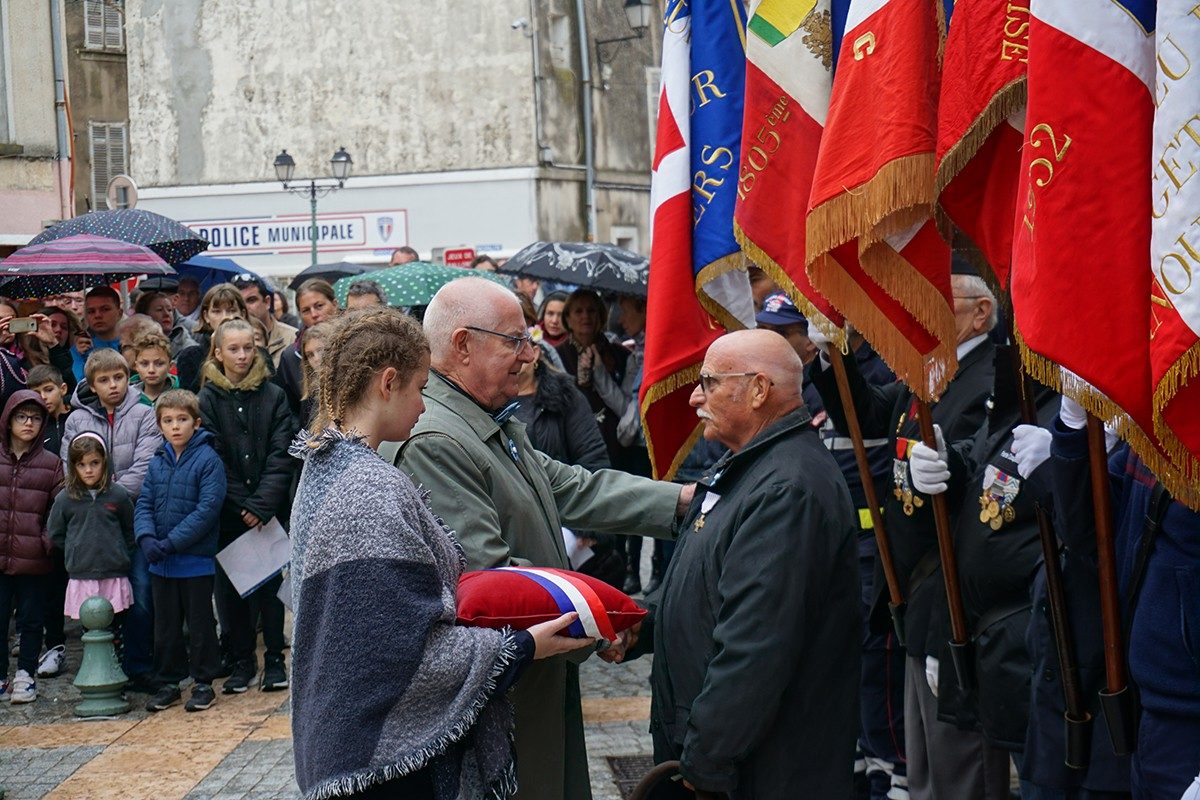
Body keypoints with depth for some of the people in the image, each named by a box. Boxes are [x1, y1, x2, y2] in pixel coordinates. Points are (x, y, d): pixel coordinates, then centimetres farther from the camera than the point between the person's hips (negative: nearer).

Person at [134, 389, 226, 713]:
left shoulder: (208, 460, -11)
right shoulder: (157, 463, 7)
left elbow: (208, 509, -18)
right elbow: (144, 504, 5)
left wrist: (170, 543, -21)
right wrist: (146, 538, -15)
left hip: (196, 560, -5)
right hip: (161, 564, 5)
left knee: (200, 624, 6)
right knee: (165, 625, 14)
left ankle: (203, 683, 18)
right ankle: (167, 683, 25)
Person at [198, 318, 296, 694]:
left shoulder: (273, 396, 2)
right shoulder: (208, 399, 1)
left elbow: (281, 455, -4)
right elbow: (213, 459, -3)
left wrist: (263, 503, -14)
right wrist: (243, 505, -10)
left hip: (270, 511, 0)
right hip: (228, 514, 0)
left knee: (270, 583, 4)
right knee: (231, 588, 6)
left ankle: (274, 659, 13)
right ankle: (241, 661, 16)